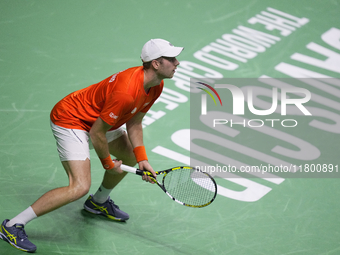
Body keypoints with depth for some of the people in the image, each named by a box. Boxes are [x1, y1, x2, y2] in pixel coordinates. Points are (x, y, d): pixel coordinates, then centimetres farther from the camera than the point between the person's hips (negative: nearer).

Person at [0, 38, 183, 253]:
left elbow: (134, 124, 6)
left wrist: (142, 160, -4)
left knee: (130, 155, 24)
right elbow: (97, 133, -26)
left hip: (98, 120, 10)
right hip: (70, 121, -10)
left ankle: (99, 202, 48)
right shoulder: (126, 92, -35)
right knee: (80, 187, -22)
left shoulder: (156, 86, -6)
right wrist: (108, 164, -10)